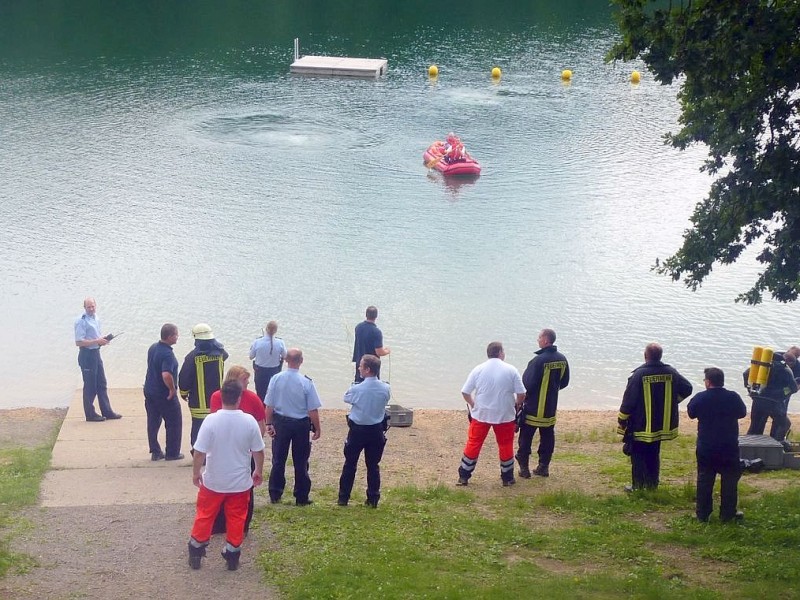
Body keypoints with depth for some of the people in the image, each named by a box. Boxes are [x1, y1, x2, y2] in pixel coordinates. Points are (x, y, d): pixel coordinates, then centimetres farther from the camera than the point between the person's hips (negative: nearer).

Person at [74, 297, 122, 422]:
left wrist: (103, 339, 4)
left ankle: (107, 411, 22)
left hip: (96, 353, 9)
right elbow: (78, 342, -22)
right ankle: (90, 414, 9)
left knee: (102, 384, 14)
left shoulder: (96, 319, 10)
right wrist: (96, 341, -22)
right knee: (90, 386, 0)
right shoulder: (81, 321, -17)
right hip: (87, 355, -9)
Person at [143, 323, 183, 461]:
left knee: (153, 423, 14)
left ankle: (155, 452, 19)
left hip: (149, 391, 8)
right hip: (165, 395, -8)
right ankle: (172, 453, 13)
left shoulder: (153, 348, 4)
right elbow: (166, 375, -37)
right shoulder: (167, 354, -24)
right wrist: (173, 389, -21)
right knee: (174, 423, 7)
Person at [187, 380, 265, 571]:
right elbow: (258, 451, -4)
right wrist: (259, 471, 13)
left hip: (213, 481, -1)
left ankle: (195, 553, 26)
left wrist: (196, 472, 1)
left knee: (205, 515, 16)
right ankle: (232, 555, 22)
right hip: (240, 482, 1)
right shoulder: (249, 421, -14)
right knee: (236, 519, 15)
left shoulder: (211, 420, -19)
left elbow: (199, 452, -16)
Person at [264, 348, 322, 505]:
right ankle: (301, 497, 18)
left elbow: (269, 405, -6)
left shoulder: (276, 379, -12)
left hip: (281, 423, 2)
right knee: (301, 462, 11)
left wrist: (269, 424, 6)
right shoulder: (306, 382, -18)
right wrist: (317, 429, -2)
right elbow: (313, 410, -14)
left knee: (278, 460, 15)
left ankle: (275, 495, 22)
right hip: (301, 424, -2)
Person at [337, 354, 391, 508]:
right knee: (373, 465, 12)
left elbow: (346, 398, -1)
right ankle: (373, 499, 14)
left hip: (357, 430, -2)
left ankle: (343, 498, 16)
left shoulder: (356, 389, -20)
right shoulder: (385, 389, -11)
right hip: (376, 431, 2)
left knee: (350, 464, 11)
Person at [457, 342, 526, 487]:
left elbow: (465, 392, -2)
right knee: (506, 445, 13)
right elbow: (521, 394, -8)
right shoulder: (511, 370, -6)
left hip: (481, 414, 1)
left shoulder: (478, 369, -3)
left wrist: (473, 405, 15)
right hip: (505, 415, -1)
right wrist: (516, 405, 12)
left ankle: (463, 476, 12)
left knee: (473, 444, 9)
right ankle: (507, 477, 21)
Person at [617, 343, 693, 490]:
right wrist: (672, 401, 18)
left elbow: (628, 400, -15)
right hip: (662, 425, 5)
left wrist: (622, 420, -4)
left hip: (640, 427, -5)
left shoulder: (638, 374, -18)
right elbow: (687, 388, 6)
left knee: (638, 456, 6)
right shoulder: (670, 373, -4)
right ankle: (652, 485, 23)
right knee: (654, 455, 18)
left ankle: (638, 486, 8)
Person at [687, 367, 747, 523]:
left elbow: (691, 413, 7)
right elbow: (743, 413, 8)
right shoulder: (733, 397, -10)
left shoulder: (700, 398, -11)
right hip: (729, 448, 0)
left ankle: (703, 514, 11)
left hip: (706, 448, 0)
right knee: (729, 481, 9)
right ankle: (727, 514, 12)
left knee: (704, 480, 9)